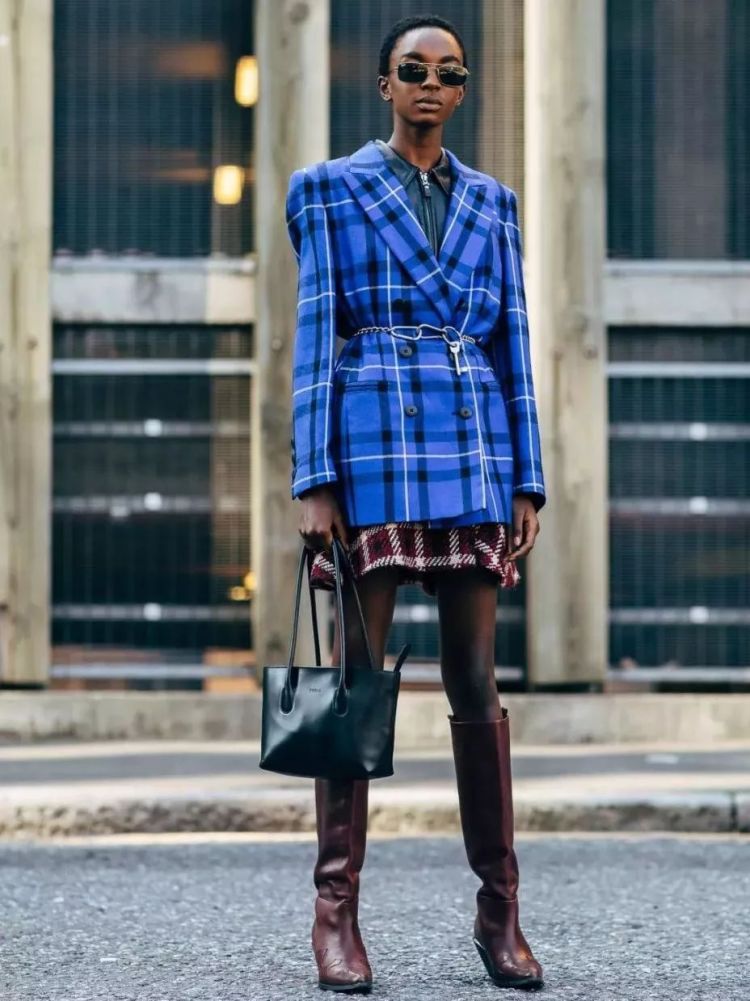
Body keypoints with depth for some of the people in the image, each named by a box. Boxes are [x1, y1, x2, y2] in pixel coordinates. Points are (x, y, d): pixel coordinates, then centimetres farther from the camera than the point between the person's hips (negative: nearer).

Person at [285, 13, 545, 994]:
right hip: (376, 442, -3)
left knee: (478, 684, 4)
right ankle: (337, 912, 1)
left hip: (476, 449, 3)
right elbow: (314, 339, 0)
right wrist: (314, 482, -8)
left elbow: (513, 345, 14)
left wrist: (528, 481, 6)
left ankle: (500, 909, 9)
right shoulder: (332, 188, 6)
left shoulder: (492, 202, 16)